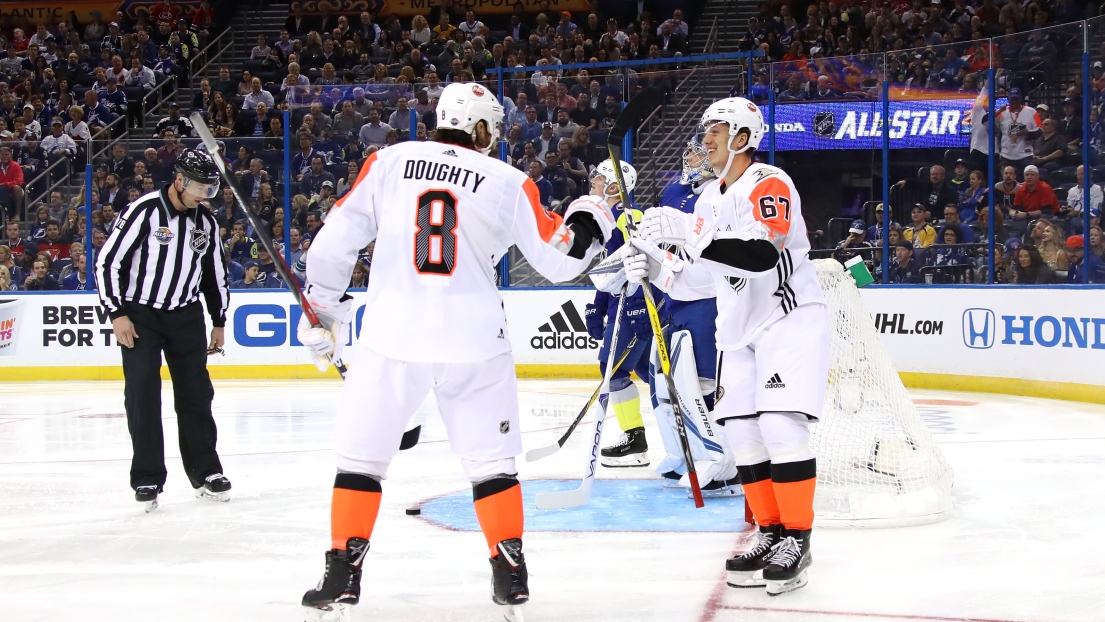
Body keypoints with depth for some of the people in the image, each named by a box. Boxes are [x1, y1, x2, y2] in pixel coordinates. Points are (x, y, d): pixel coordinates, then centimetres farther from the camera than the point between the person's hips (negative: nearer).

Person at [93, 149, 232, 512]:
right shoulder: (144, 212, -15)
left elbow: (215, 273, 15)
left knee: (196, 393, 6)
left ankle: (205, 472, 16)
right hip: (140, 315, -5)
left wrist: (219, 322, 16)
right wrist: (117, 314, -15)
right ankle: (147, 480, -2)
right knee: (143, 396, -8)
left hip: (185, 315, 5)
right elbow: (107, 262, -13)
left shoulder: (206, 222, 3)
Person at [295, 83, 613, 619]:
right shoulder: (507, 183, 6)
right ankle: (510, 573, 15)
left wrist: (321, 311, 17)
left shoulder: (388, 162, 7)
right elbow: (558, 258, 9)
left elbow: (336, 239, 5)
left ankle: (343, 574, 7)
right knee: (491, 459, 15)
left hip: (392, 334, 0)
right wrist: (589, 219, 30)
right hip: (473, 338, 0)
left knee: (361, 454, 10)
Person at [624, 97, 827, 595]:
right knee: (741, 432, 5)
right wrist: (656, 266, -3)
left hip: (790, 319, -9)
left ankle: (797, 540, -8)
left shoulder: (769, 184, -15)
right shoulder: (708, 201, 13)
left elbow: (760, 254, -32)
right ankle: (771, 535, 15)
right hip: (739, 328, 9)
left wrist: (686, 230, -36)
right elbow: (700, 278, 16)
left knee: (780, 426, -17)